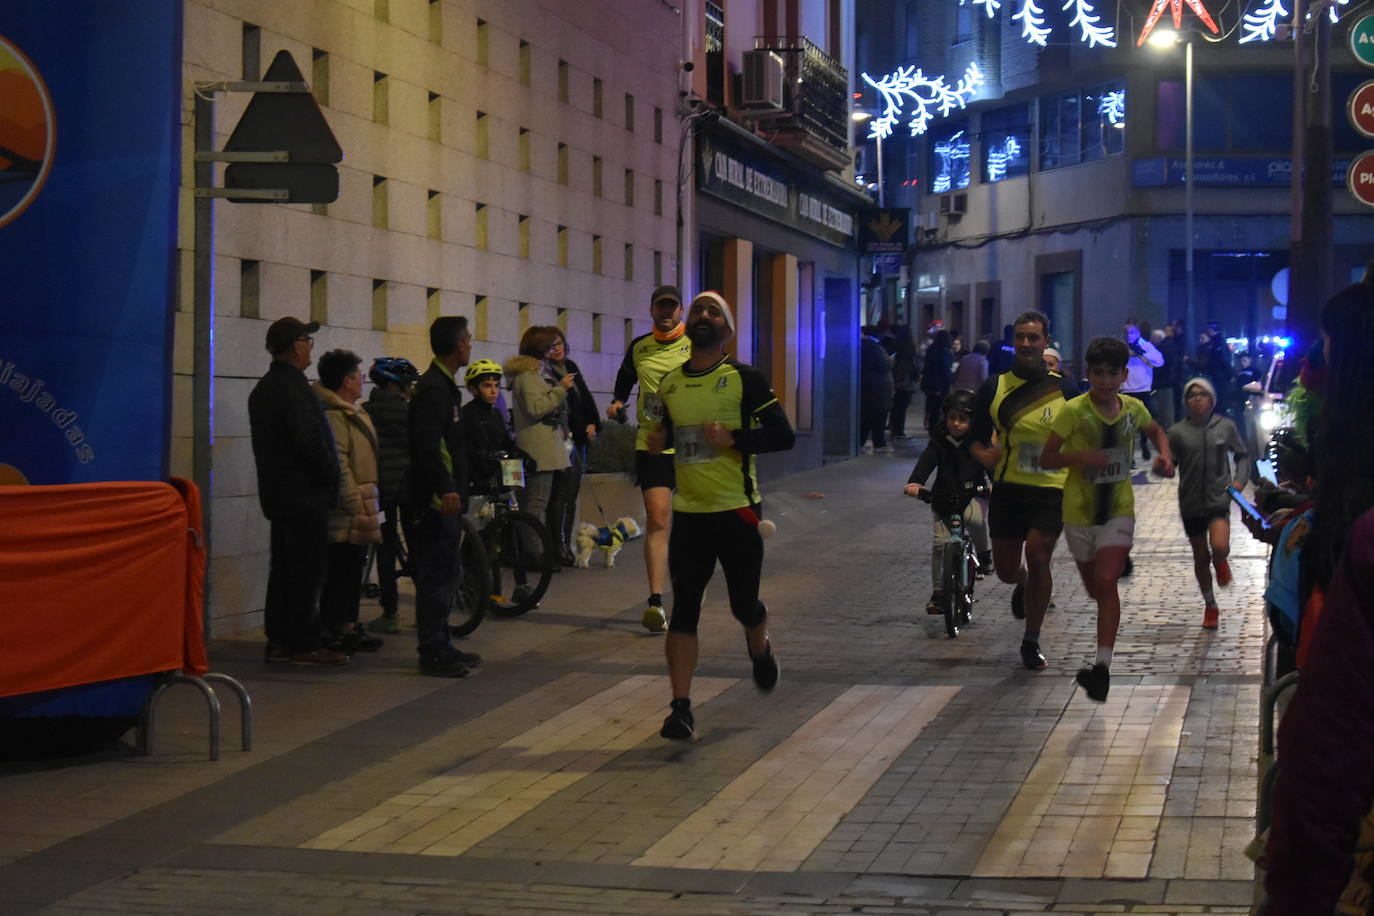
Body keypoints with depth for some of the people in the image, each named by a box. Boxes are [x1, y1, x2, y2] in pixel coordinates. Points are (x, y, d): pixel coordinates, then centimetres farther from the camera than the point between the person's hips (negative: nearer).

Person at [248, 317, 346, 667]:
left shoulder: (263, 388, 15)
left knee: (283, 568, 13)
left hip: (276, 492, 10)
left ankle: (279, 640, 16)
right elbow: (309, 441, -23)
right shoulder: (293, 388, -16)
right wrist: (332, 477, -9)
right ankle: (304, 645, -5)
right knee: (307, 571, -6)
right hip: (305, 494, -10)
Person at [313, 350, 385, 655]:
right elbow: (339, 466, -22)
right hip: (345, 514, -11)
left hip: (358, 507, 11)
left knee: (354, 569, 15)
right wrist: (357, 507, -23)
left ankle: (349, 627, 23)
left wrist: (368, 506, 23)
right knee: (340, 571, -6)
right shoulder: (333, 415, -16)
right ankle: (331, 632, -2)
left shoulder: (353, 413, 19)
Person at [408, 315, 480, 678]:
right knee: (438, 574, -8)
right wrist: (445, 489, -28)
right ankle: (433, 653, -6)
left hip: (444, 497, 11)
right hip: (437, 498, -11)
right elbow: (427, 443, -24)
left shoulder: (443, 385, 18)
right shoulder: (433, 388, -15)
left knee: (444, 573, 14)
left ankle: (439, 647, 21)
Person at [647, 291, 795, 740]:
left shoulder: (744, 379, -6)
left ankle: (760, 648, 43)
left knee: (744, 605, 7)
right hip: (688, 513, 3)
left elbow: (783, 436, -10)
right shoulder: (669, 384, 8)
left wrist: (733, 439, -22)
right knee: (683, 612, -4)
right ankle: (680, 708, -3)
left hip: (737, 512, -3)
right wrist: (658, 440, 3)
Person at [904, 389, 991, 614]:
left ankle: (983, 553, -5)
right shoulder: (939, 442, -3)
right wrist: (914, 483, -35)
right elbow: (926, 462, -16)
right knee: (940, 542, -6)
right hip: (944, 497, 1)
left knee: (975, 519, -34)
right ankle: (938, 592, 5)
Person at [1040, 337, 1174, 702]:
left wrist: (1164, 456, 1)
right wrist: (1080, 457, -28)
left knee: (1106, 582, -17)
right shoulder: (1074, 411, -12)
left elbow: (1156, 431, 21)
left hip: (1119, 509, 0)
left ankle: (1102, 665, -21)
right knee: (1095, 589, 13)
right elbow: (1047, 458, -11)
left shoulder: (1133, 409, -2)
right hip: (1080, 510, 0)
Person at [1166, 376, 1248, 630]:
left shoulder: (1225, 427, -1)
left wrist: (1240, 480, -2)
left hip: (1219, 497, -1)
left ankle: (1221, 563, 15)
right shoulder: (1178, 431, -4)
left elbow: (1242, 455, 13)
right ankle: (1210, 606, 31)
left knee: (1220, 547, -24)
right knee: (1201, 556, 12)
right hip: (1191, 502, 1)